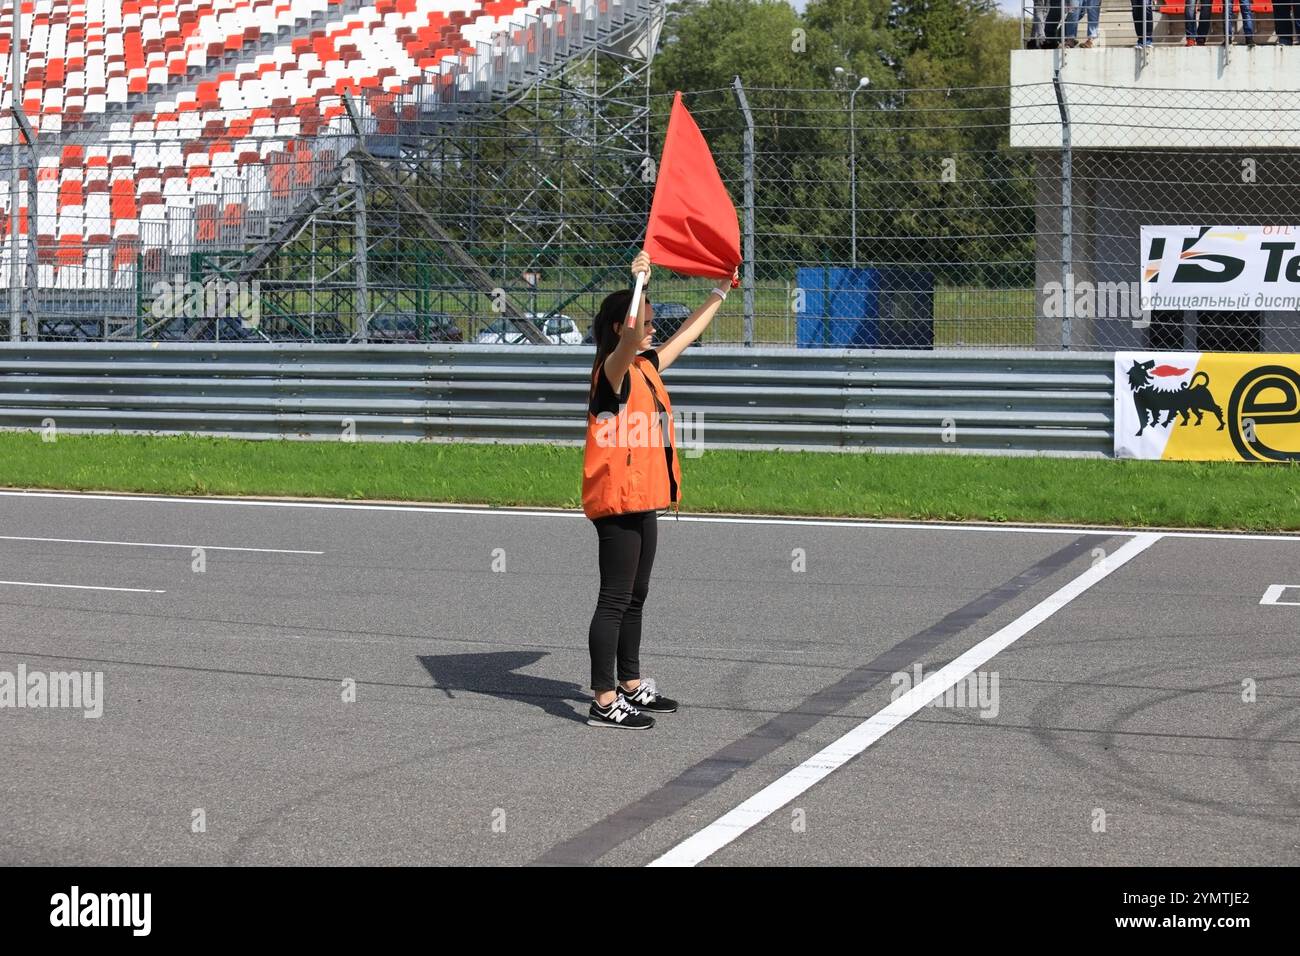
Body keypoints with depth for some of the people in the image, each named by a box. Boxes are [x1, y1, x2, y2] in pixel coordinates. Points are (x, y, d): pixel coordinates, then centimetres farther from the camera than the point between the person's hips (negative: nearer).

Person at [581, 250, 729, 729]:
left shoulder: (647, 366, 12)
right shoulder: (614, 370, -13)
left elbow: (686, 335, 29)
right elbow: (630, 337, -36)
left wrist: (719, 294, 35)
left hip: (642, 501, 10)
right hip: (617, 499, -10)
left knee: (634, 598, 18)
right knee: (615, 600, -7)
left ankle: (632, 686, 29)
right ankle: (604, 702, -5)